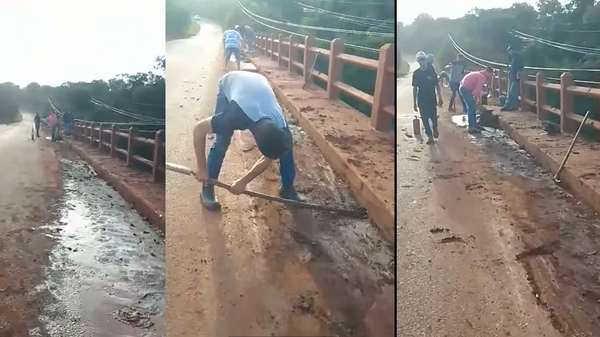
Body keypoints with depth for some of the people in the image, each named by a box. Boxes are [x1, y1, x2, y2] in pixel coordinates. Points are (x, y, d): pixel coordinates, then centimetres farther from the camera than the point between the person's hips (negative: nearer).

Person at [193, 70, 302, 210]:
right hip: (229, 82, -2)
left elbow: (267, 160, -12)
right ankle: (207, 188, 3)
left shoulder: (280, 128, -31)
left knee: (286, 146, -6)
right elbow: (199, 129, -32)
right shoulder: (237, 116, -44)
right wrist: (202, 169, -25)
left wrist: (243, 181, -11)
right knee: (221, 142, -16)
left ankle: (287, 188, 12)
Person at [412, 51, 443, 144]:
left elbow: (437, 85, 1)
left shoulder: (431, 71, -3)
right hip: (421, 100, 0)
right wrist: (414, 103, -1)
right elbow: (414, 88, 1)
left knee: (433, 117, 5)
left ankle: (435, 129, 36)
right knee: (425, 119, 1)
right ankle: (430, 136, 11)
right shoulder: (416, 73, -2)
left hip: (432, 99, 0)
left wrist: (440, 98, -3)